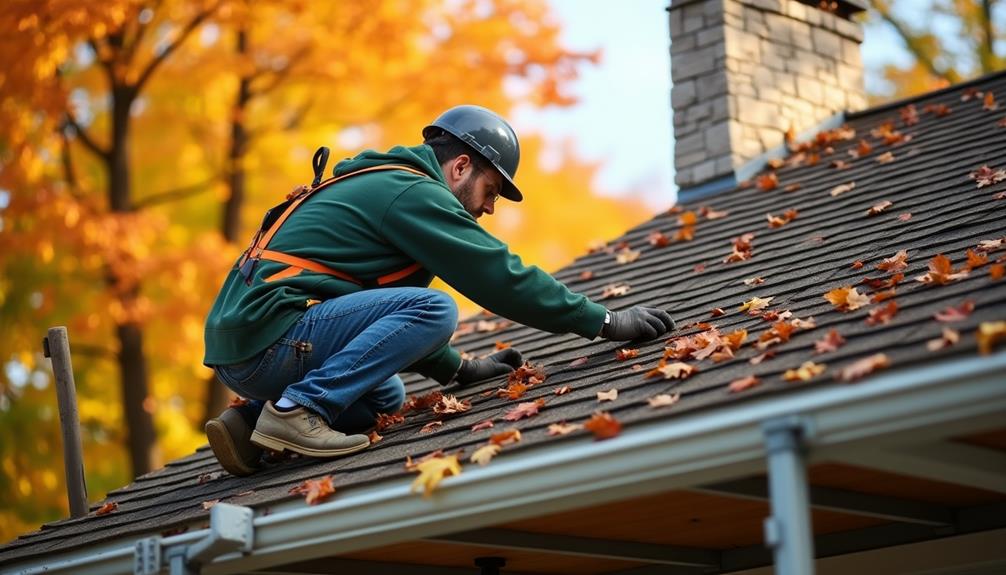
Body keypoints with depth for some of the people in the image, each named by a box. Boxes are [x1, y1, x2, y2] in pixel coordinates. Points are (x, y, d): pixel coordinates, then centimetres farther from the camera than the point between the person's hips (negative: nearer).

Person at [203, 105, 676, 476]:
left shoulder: (383, 186, 26)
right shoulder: (413, 192, -6)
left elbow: (391, 313, 34)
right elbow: (502, 278, -9)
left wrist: (458, 369, 27)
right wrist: (606, 322, -2)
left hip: (238, 347, 10)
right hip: (268, 337, -10)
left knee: (386, 399, 27)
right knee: (436, 310, -17)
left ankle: (251, 419, 10)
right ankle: (296, 409, -18)